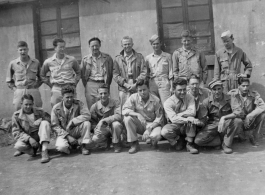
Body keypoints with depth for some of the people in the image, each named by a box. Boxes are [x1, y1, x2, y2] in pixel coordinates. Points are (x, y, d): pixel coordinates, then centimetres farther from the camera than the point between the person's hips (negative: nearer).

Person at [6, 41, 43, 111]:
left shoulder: (36, 62, 6)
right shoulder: (13, 64, 6)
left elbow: (41, 78, 17)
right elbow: (9, 81, 14)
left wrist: (35, 86, 4)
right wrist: (15, 89, 2)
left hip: (34, 92, 0)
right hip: (19, 93, 0)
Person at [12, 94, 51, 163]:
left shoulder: (38, 111, 0)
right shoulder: (16, 115, -4)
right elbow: (16, 132, -8)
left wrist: (40, 120, -24)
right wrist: (29, 139, -24)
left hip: (39, 137, 1)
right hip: (27, 138, -1)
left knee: (45, 123, -28)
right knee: (18, 146, -34)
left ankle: (44, 151, -34)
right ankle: (33, 150, 0)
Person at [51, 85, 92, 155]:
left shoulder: (78, 104, -8)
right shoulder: (56, 108, -9)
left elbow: (87, 115, -22)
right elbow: (55, 126, -10)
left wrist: (72, 122, -26)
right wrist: (68, 136, -19)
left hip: (76, 131, 0)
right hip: (63, 133, 0)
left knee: (86, 123, -29)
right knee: (61, 147, -31)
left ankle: (84, 146, -9)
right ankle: (70, 145, 8)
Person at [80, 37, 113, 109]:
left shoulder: (107, 58, 7)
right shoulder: (85, 59, 9)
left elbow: (110, 73, 8)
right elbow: (82, 74, 14)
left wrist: (107, 85, 4)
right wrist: (86, 86, 8)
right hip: (90, 85, 1)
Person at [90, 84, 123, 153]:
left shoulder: (115, 103, -12)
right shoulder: (94, 106, -6)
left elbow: (118, 116, -27)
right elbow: (93, 122, -2)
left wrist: (103, 120, -36)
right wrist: (96, 129, -25)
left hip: (114, 128, -1)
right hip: (103, 130, 1)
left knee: (116, 124, -36)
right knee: (95, 139, -29)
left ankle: (116, 144, -7)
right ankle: (108, 142, 8)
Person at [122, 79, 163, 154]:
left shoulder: (156, 100, -11)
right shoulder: (134, 97, -9)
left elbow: (159, 118, -10)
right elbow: (124, 110, -17)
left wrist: (149, 129, -23)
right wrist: (137, 115, -33)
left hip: (152, 124, -2)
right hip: (139, 125, 2)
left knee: (156, 136, -34)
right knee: (127, 118, -27)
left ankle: (153, 141, 8)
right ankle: (134, 144, -13)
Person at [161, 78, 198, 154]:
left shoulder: (189, 97, -6)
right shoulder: (168, 102, -14)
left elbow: (192, 112, -22)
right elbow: (173, 119, -27)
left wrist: (179, 115, -23)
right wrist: (187, 119, -38)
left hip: (187, 127, 1)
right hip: (175, 126, -1)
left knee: (191, 117, -32)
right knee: (164, 132, -33)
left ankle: (190, 144, -16)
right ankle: (179, 139, 1)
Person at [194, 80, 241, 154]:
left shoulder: (229, 99, -8)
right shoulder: (206, 102, -7)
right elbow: (202, 119, -6)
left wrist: (223, 118, -31)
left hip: (226, 125, 1)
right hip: (212, 125, 0)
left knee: (237, 121, -32)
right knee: (198, 140, -25)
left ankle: (227, 144, -12)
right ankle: (222, 140, -4)